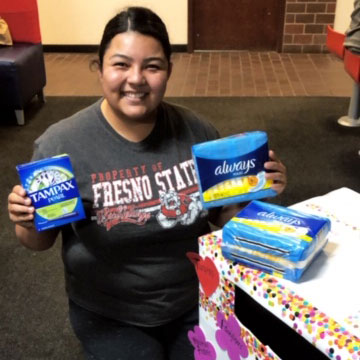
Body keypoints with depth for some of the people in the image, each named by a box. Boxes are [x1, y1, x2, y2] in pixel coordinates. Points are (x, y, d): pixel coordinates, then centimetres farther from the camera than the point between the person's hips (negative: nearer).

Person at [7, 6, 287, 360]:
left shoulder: (197, 131, -10)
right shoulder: (62, 144, -16)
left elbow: (221, 215, 3)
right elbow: (40, 242, -4)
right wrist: (28, 224, -25)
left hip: (197, 301, 2)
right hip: (109, 315, -1)